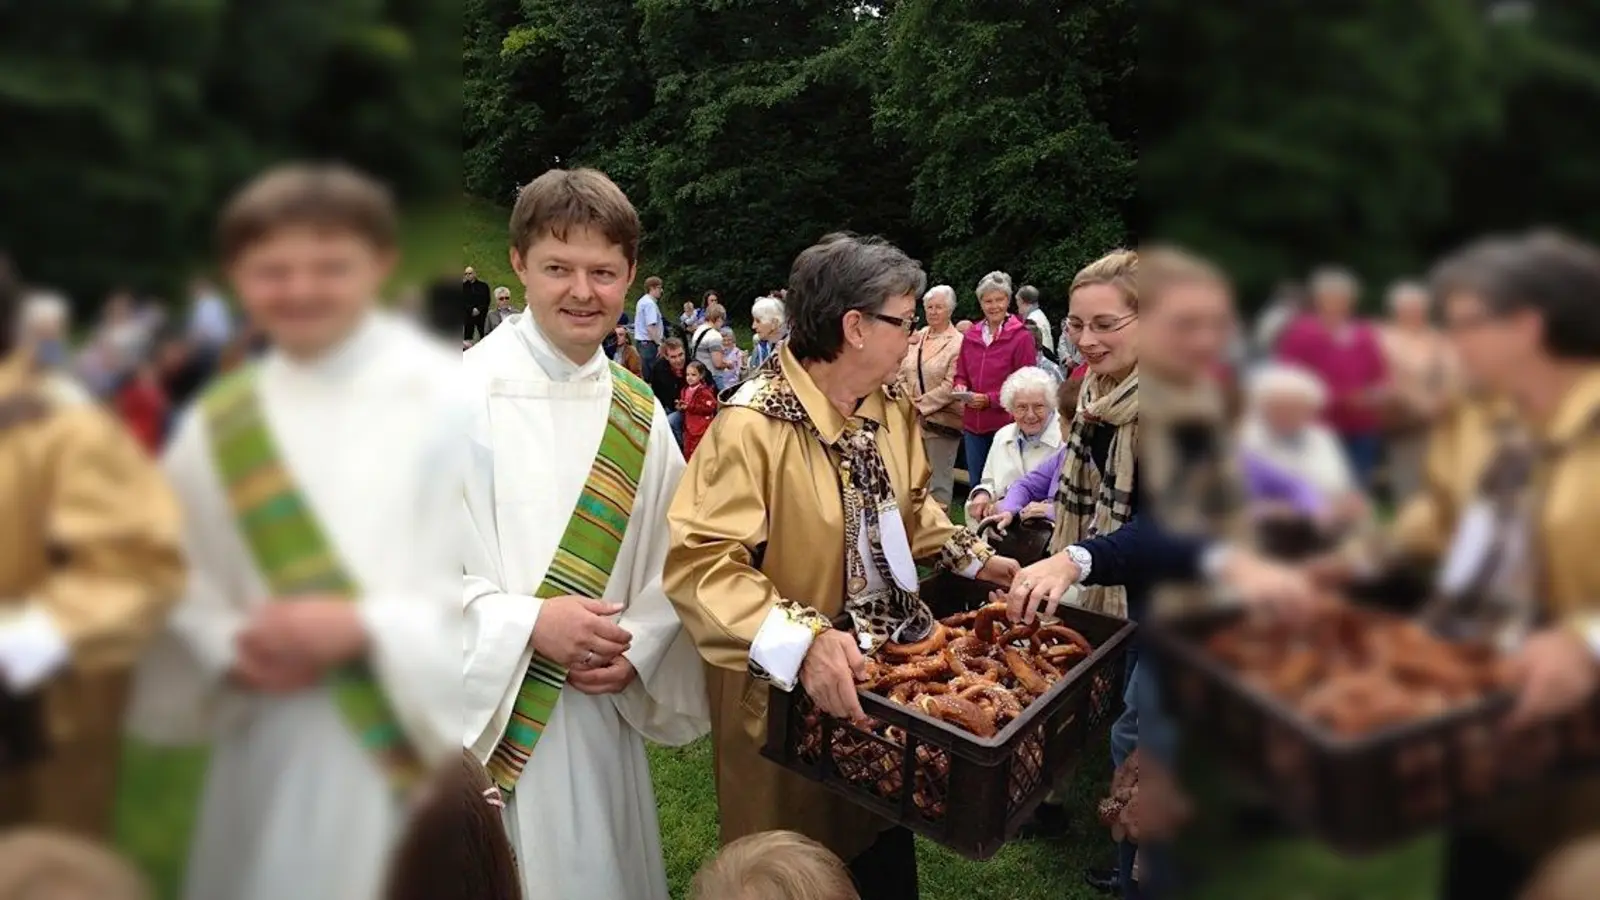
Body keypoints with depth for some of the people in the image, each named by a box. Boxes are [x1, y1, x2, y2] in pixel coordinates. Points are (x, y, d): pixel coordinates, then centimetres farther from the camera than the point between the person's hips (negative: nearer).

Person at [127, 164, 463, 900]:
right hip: (272, 762, 4)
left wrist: (363, 628, -18)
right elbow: (185, 590, 11)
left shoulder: (450, 399, -8)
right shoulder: (217, 424, 7)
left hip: (422, 752, -4)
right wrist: (233, 651, -8)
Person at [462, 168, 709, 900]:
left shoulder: (637, 413, 4)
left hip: (598, 711, 5)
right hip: (485, 713, -4)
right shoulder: (468, 394, -13)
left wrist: (637, 650, -7)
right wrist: (527, 624, -20)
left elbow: (668, 561, 8)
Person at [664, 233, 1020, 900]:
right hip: (789, 694, -7)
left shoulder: (892, 409, 2)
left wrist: (970, 557, 8)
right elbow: (699, 561, -32)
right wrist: (802, 641, -41)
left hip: (885, 677, 7)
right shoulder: (753, 425, -26)